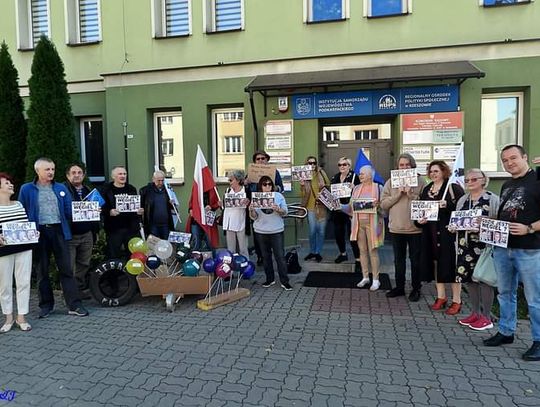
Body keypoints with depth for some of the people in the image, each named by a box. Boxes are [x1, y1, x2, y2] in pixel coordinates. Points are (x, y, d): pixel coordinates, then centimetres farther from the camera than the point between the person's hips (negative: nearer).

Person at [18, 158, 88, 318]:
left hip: (59, 231, 1)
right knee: (42, 270, 10)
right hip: (39, 233, -1)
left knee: (66, 269, 0)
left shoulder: (61, 188, 10)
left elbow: (69, 211, 9)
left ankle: (75, 305, 3)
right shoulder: (27, 189, 5)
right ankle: (46, 305, 23)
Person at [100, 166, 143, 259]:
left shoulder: (131, 189, 14)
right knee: (114, 257, 1)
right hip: (114, 229, -3)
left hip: (131, 228, 3)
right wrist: (109, 212, -21)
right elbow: (102, 207, -3)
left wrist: (140, 211, -1)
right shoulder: (106, 189, 1)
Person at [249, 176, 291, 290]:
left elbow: (285, 213, -1)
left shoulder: (278, 196, 1)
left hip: (277, 231, -1)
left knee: (280, 256, -3)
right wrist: (251, 210, -20)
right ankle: (270, 279, 24)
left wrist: (278, 209, -22)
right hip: (261, 232, 2)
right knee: (266, 256, 11)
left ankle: (284, 281, 4)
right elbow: (254, 217, 1)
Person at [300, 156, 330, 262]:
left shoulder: (321, 174, 3)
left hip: (322, 206, 1)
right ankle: (312, 252, 21)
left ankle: (318, 252, 18)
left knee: (321, 231, 4)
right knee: (312, 231, 2)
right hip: (311, 206, -1)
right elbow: (303, 194, 1)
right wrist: (302, 186, -16)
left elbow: (328, 186, 10)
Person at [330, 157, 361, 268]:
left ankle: (358, 260, 2)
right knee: (338, 233, 14)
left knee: (352, 234, -6)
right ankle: (343, 254, 36)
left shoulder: (354, 176, -4)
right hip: (337, 210, 6)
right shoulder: (335, 177, 14)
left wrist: (353, 188, -26)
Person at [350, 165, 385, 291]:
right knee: (362, 250, 8)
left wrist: (378, 205, -21)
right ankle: (365, 277, 20)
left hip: (372, 223, -4)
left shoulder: (378, 187, -2)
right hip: (359, 222, 5)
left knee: (373, 251, -2)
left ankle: (376, 279, 9)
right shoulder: (356, 188, 12)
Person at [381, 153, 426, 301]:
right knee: (398, 259, 15)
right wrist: (398, 194, -12)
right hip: (396, 227, 3)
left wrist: (411, 194, -18)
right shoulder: (390, 182, 4)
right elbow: (383, 204, -2)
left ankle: (416, 288, 25)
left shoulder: (420, 181, -2)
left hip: (415, 227, -2)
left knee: (415, 260, 10)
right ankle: (399, 287, 29)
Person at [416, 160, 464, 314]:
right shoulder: (426, 190, 14)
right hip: (430, 232, 6)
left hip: (448, 231, -6)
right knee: (436, 263, 10)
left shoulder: (453, 188, -4)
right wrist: (418, 220, -2)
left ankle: (456, 300, 10)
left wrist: (447, 205, -25)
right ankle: (441, 296, 23)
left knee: (450, 263, -2)